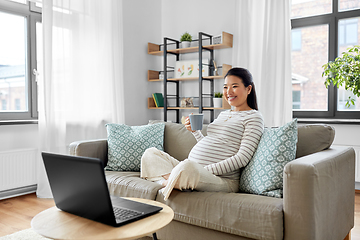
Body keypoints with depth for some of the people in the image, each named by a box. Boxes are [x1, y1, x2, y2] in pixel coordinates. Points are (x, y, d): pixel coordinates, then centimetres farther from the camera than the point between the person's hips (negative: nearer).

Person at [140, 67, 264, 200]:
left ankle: (166, 183, -12)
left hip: (223, 179, -9)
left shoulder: (254, 117, -2)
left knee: (187, 166, -40)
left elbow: (242, 158, -13)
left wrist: (205, 171, -19)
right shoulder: (223, 114, 23)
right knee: (150, 153, 4)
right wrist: (195, 130, 8)